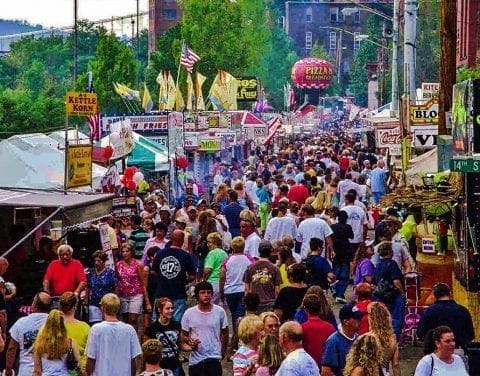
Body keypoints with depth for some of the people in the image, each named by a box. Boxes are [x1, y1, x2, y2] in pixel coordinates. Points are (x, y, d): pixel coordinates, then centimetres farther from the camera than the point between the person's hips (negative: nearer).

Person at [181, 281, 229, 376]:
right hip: (195, 360, 1)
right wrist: (190, 341, -15)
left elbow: (224, 333, 10)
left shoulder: (220, 311, -3)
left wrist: (222, 352, 11)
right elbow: (184, 335, 6)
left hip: (214, 359, -1)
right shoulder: (189, 313, -3)